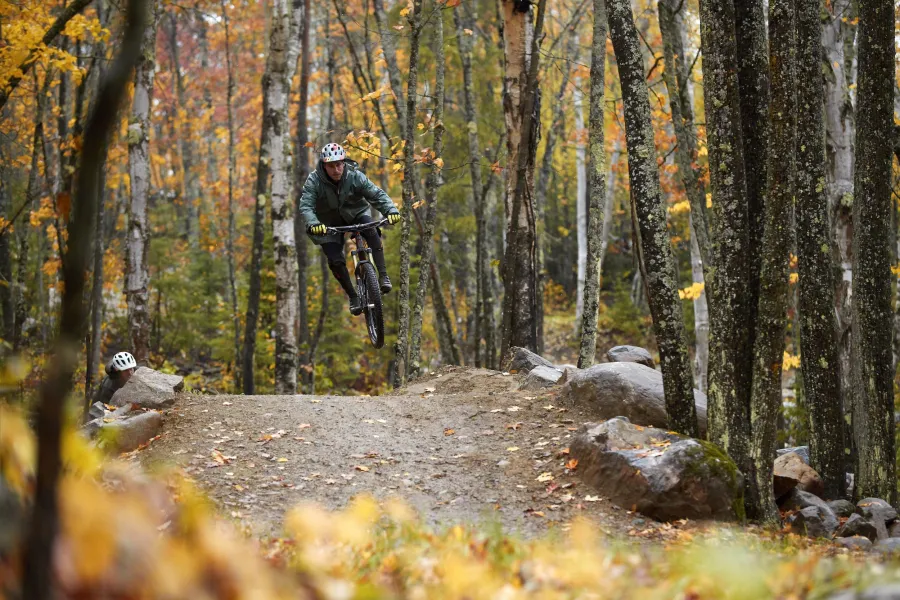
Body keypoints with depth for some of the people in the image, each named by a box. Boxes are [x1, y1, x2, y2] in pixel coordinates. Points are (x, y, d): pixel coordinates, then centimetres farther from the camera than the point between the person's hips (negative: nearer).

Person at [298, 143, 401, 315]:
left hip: (356, 213, 0)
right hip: (329, 223, 0)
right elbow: (305, 206, -33)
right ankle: (353, 297, 5)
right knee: (336, 261, -14)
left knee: (372, 233, -31)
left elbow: (377, 194, -26)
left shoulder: (355, 176, -21)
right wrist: (313, 224, -53)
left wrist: (391, 210, -45)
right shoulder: (314, 181, -24)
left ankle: (383, 275, -24)